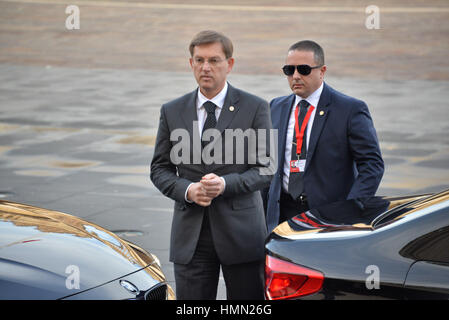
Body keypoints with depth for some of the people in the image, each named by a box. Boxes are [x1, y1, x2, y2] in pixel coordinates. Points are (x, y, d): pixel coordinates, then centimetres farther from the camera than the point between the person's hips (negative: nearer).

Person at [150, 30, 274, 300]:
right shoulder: (172, 112, 8)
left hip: (241, 233, -2)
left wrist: (225, 184, -18)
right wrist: (187, 190, -10)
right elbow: (160, 169, 10)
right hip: (191, 235, 2)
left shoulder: (255, 108, 0)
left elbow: (266, 168, -2)